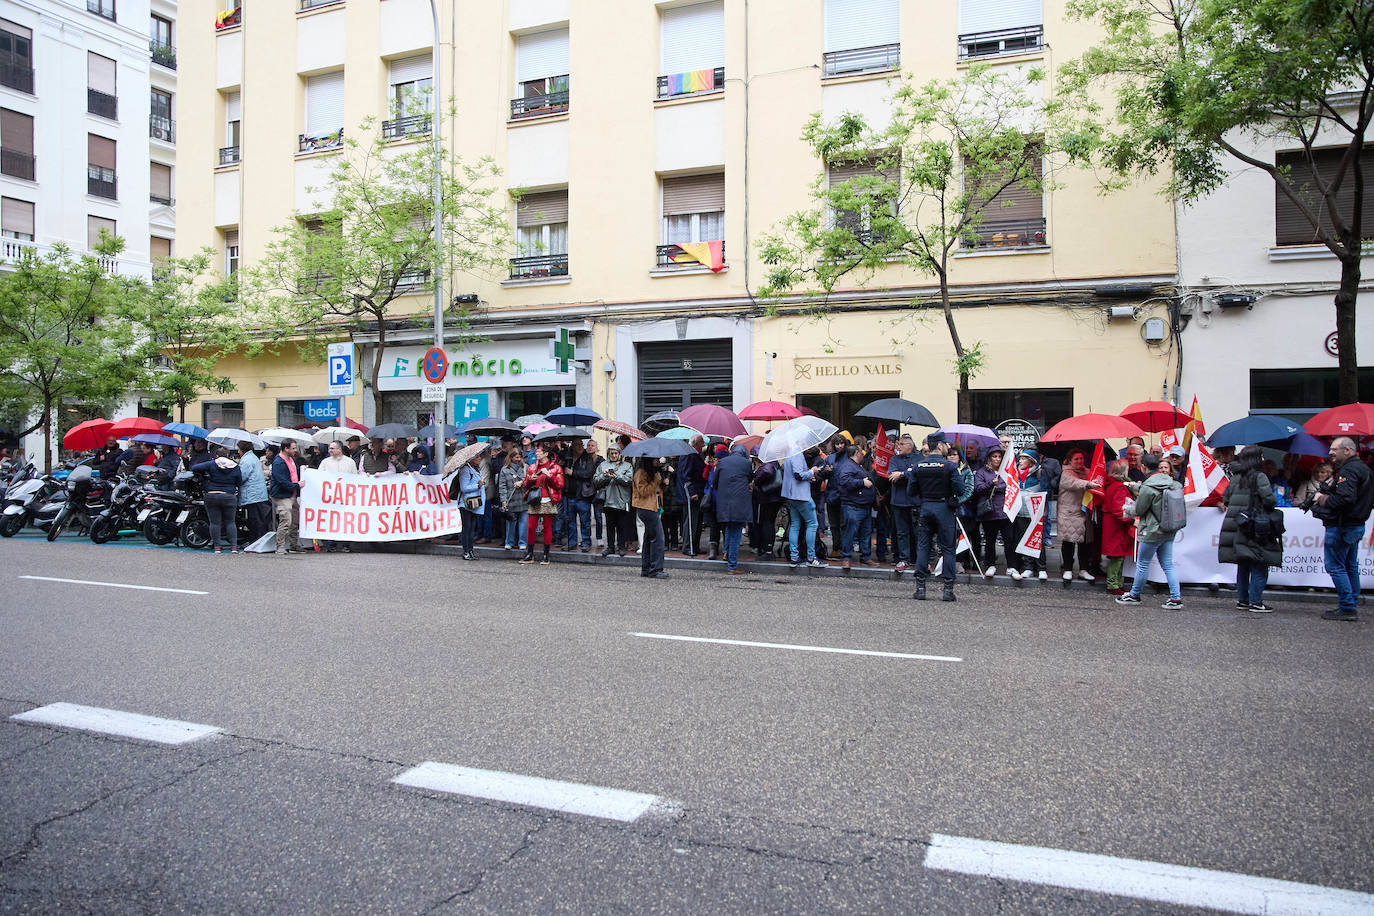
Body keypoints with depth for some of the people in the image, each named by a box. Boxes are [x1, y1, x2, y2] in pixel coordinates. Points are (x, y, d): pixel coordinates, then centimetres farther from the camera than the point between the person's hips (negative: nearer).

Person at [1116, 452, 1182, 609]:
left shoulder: (1148, 487, -20)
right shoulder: (1170, 481, 2)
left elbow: (1139, 510, -12)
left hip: (1152, 532, -7)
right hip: (1168, 531, 7)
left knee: (1142, 564, 7)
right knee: (1168, 565, 11)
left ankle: (1134, 595, 20)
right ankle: (1176, 598, 8)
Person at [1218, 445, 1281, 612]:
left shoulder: (1235, 478, 8)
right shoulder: (1259, 476, -11)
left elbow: (1225, 498, 12)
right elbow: (1270, 499, -18)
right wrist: (1271, 506, 3)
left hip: (1237, 528, 6)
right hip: (1256, 528, -6)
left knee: (1243, 566, 14)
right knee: (1259, 567, 1)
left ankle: (1242, 600, 19)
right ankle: (1256, 602, 1)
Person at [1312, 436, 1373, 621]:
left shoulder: (1348, 470, -18)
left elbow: (1345, 499, -30)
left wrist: (1324, 499, -14)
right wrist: (1329, 489, 7)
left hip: (1341, 527, -11)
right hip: (1357, 524, 11)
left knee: (1335, 566, -6)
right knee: (1350, 567, 16)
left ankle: (1347, 608, -5)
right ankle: (1352, 606, 23)